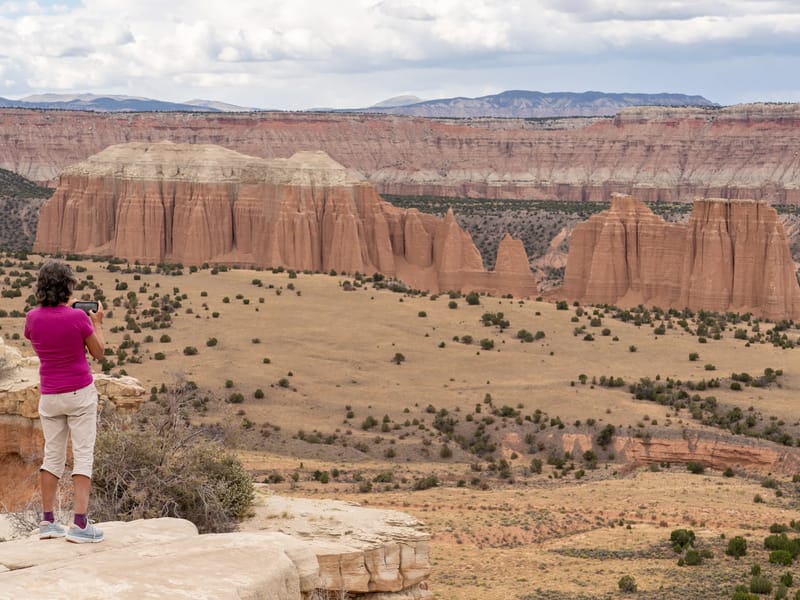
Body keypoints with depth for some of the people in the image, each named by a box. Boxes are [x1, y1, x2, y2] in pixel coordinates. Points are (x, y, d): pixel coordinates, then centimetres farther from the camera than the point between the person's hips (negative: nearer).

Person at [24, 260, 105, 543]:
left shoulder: (32, 318, -3)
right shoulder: (78, 318, -16)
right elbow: (98, 352, -5)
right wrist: (97, 322, 9)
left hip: (49, 397, 4)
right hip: (80, 393, -4)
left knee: (52, 456, 13)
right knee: (83, 455, -1)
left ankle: (47, 522, 14)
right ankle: (80, 523, -7)